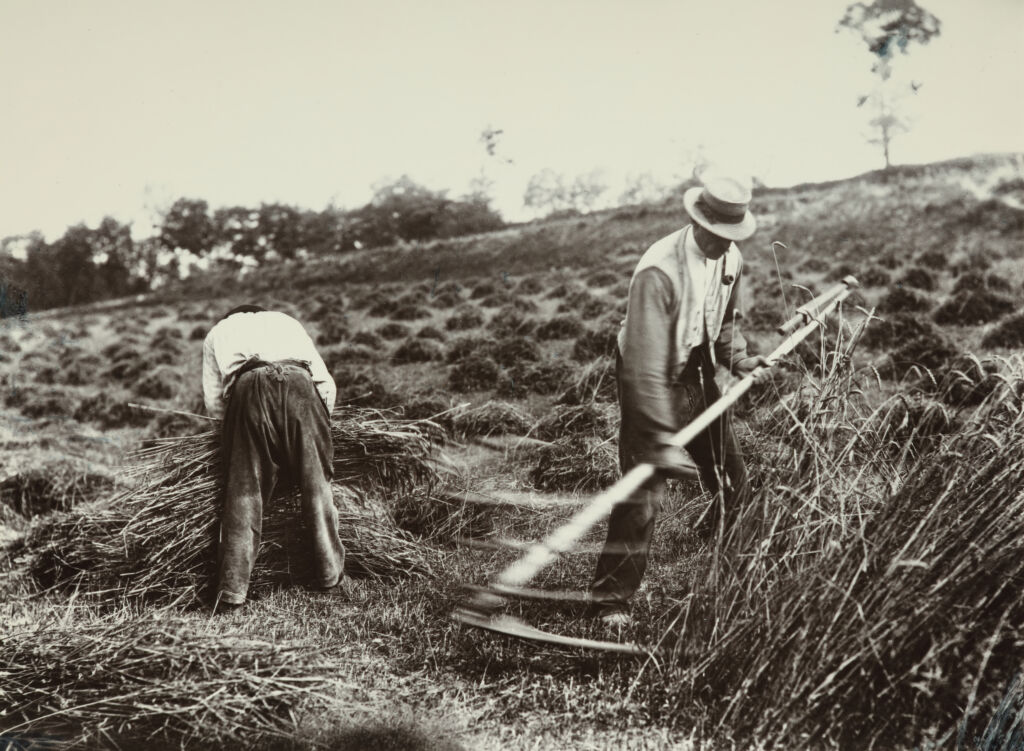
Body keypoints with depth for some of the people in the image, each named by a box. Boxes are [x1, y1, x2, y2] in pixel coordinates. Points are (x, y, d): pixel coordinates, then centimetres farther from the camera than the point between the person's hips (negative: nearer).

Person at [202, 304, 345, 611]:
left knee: (244, 491, 3)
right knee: (316, 484, 8)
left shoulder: (219, 331, 37)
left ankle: (231, 593, 0)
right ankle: (330, 579, 8)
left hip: (249, 385, -1)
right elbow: (327, 383, 26)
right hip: (300, 382, 1)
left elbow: (213, 403, 23)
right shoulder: (287, 321, 40)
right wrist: (318, 426, 38)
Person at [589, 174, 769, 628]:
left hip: (699, 375, 7)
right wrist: (663, 441, -39)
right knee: (643, 493, -11)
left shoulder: (730, 260, -5)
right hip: (651, 382, -7)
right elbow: (647, 365, -35)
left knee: (733, 484, 17)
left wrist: (739, 359, -4)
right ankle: (610, 599, 4)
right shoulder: (658, 271, -30)